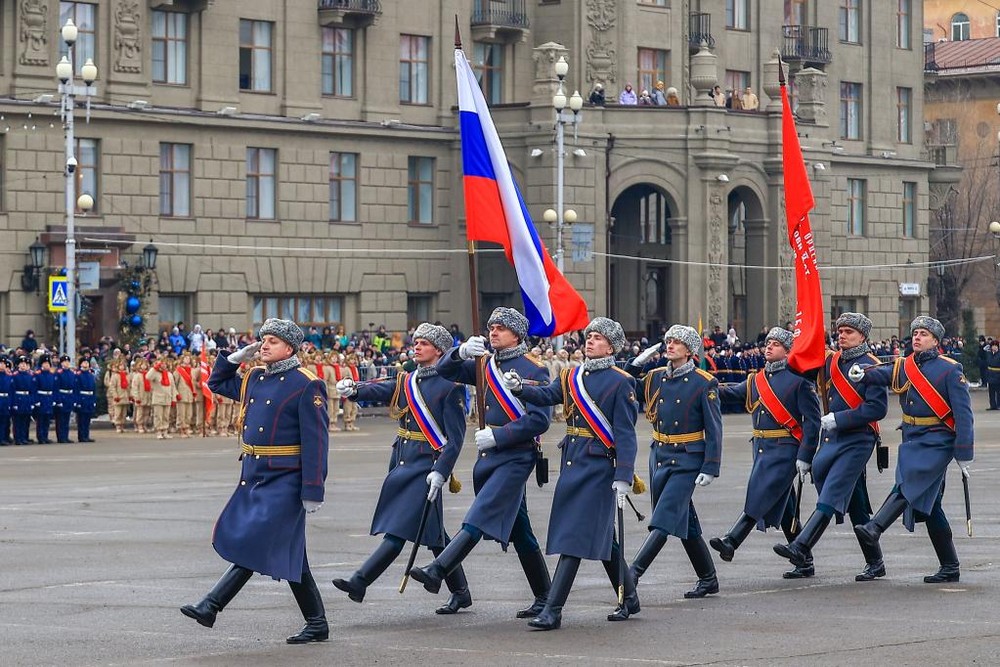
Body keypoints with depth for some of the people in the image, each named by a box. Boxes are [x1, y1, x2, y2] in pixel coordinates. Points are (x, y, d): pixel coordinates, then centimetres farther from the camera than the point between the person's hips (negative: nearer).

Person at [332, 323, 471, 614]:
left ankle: (359, 582, -18)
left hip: (424, 467, -8)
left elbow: (455, 437, -11)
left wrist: (441, 471, -19)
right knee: (433, 534, 13)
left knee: (399, 527, -12)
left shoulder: (450, 387, -7)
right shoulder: (406, 382, 14)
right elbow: (379, 390, -4)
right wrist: (353, 390, -25)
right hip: (401, 463, 8)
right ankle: (460, 592, 22)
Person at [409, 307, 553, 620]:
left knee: (481, 516, -18)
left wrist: (497, 436, -17)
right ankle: (544, 598, 18)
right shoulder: (487, 365, 13)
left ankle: (436, 571, -29)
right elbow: (445, 371, 11)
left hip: (515, 456, -8)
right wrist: (461, 352, -10)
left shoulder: (534, 369, -7)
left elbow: (539, 420, -15)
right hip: (490, 455, 8)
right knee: (519, 530, 11)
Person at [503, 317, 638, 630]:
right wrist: (519, 388, -19)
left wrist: (623, 477, -17)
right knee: (602, 534, 14)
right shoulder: (571, 377, 14)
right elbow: (546, 395, 1)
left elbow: (625, 433, -11)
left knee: (576, 534, -10)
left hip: (598, 466, -7)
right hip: (572, 462, 7)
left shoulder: (620, 382, -7)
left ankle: (552, 610, -11)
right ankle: (629, 599, 27)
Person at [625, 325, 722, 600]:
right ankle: (708, 579, 22)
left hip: (686, 460, -6)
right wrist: (638, 362, -1)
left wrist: (710, 469, -14)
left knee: (665, 518, -14)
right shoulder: (655, 377, 8)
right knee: (685, 522, 12)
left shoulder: (704, 383, -7)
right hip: (659, 456, 7)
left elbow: (714, 430, -8)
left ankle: (632, 573, -20)